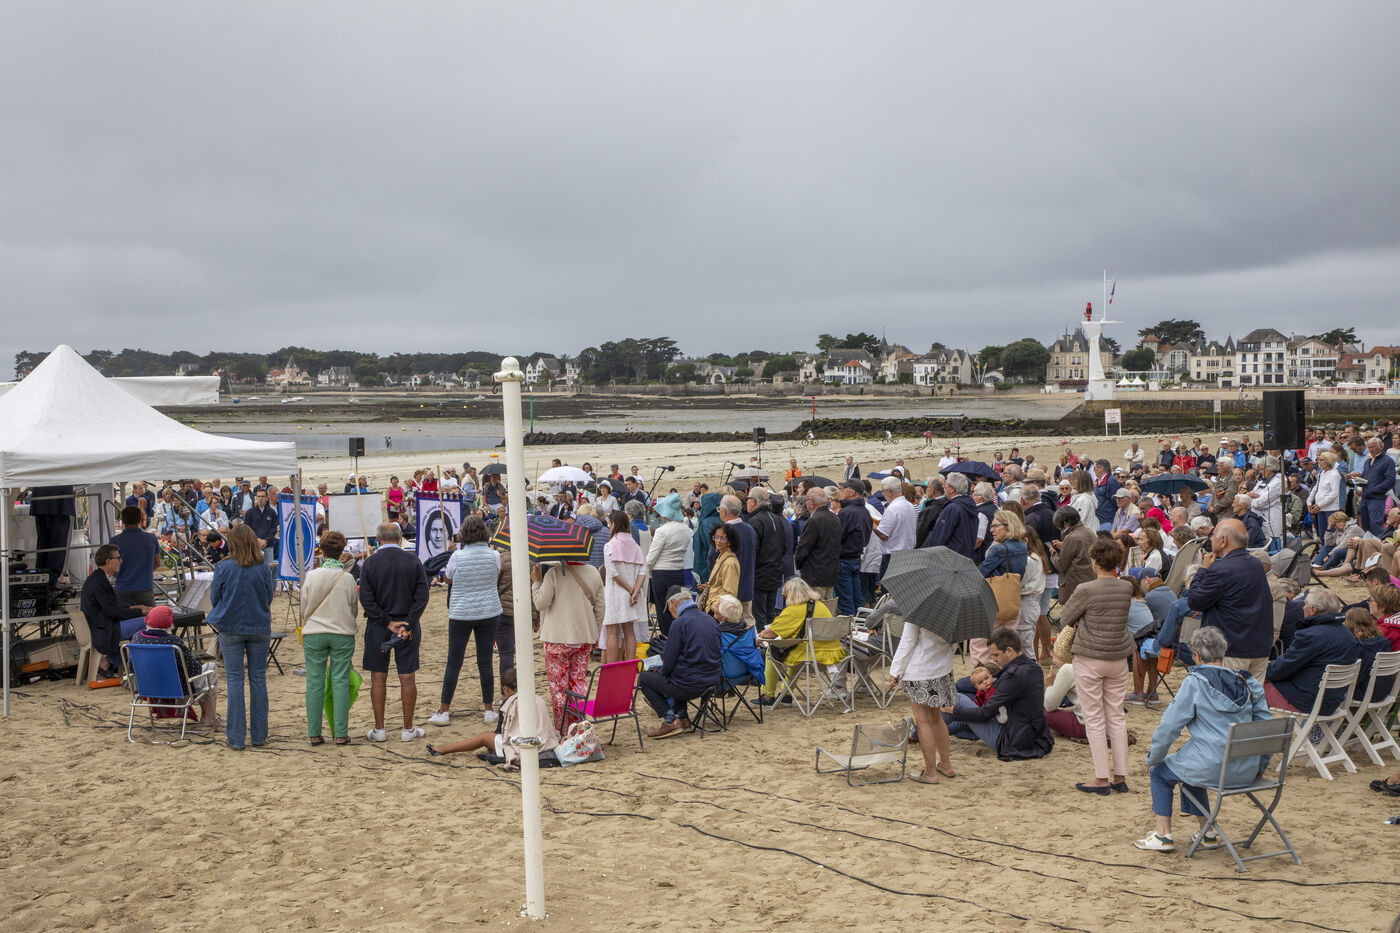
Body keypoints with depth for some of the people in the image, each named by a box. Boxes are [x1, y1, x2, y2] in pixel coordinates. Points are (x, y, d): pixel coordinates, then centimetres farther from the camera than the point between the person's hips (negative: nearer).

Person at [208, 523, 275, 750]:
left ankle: (236, 737, 5)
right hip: (259, 628, 1)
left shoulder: (223, 568, -9)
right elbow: (269, 601, 6)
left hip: (230, 628, -1)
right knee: (258, 678, 9)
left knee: (234, 680, 3)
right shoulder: (263, 569, -4)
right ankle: (259, 734, 14)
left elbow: (214, 599, 2)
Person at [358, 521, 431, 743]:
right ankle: (408, 730, 9)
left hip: (378, 626, 0)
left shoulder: (369, 563, -4)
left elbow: (366, 599, -10)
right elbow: (422, 597, -8)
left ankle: (379, 729, 11)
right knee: (408, 678, 5)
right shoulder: (414, 562, -2)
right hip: (408, 625, 0)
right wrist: (407, 624, -10)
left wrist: (387, 622, -8)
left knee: (378, 678, 7)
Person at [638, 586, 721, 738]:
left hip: (691, 686, -8)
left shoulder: (679, 623, -15)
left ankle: (670, 721, 2)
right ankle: (682, 718, 25)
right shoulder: (711, 621, 8)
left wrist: (660, 671, 10)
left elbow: (669, 662, -14)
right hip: (712, 681, 8)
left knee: (644, 679, 11)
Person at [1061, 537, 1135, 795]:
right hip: (1118, 659, 5)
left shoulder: (1086, 590, -17)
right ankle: (1121, 777, 14)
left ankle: (1101, 779, 5)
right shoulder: (1126, 588, -2)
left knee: (1094, 720, 3)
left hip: (1089, 660, -5)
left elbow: (1064, 618, -7)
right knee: (1117, 717, 12)